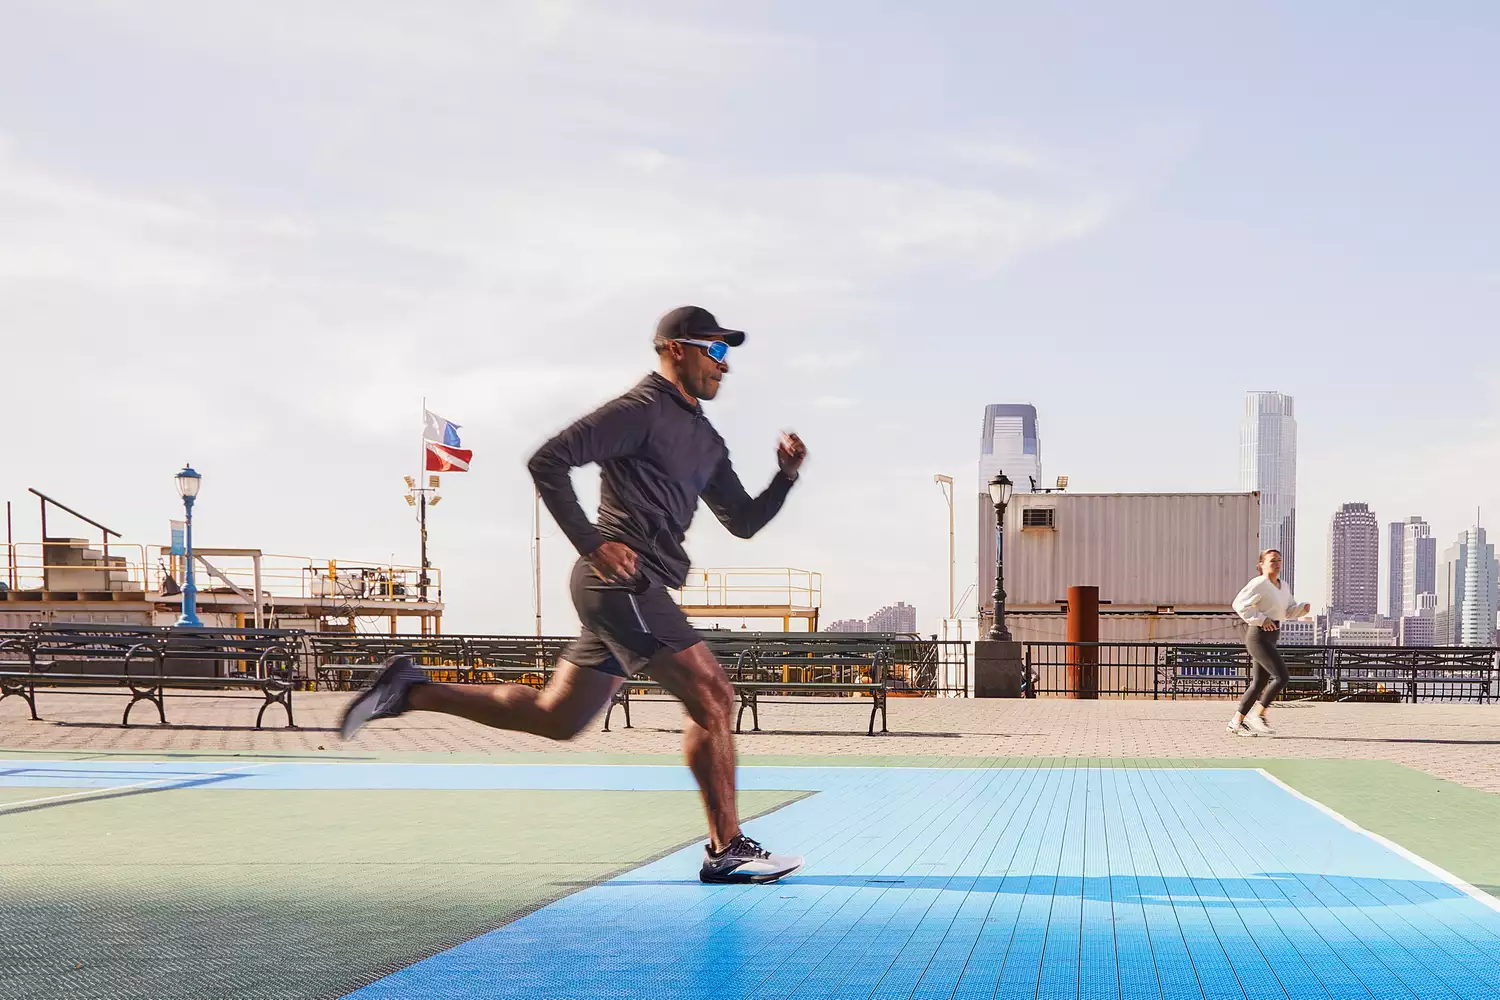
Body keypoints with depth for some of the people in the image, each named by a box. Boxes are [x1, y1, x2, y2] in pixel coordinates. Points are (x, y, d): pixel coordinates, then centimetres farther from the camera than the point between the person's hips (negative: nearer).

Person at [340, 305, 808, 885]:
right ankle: (727, 850, -4)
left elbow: (743, 521, 23)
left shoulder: (704, 439, 21)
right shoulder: (640, 410, -7)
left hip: (629, 591, 10)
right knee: (711, 696, -10)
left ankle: (412, 691, 17)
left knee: (554, 718, 11)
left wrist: (786, 475, 5)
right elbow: (547, 461, -13)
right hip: (622, 581, -10)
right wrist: (592, 544, -18)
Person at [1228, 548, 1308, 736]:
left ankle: (1237, 721, 19)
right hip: (1258, 636, -9)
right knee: (1281, 676, -15)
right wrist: (1261, 620, -21)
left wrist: (1303, 608, -3)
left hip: (1270, 639, 9)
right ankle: (1258, 714, -5)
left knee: (1259, 682, 11)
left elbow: (1289, 611, 18)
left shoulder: (1284, 587, 14)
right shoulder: (1259, 584, -12)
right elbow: (1239, 604, -17)